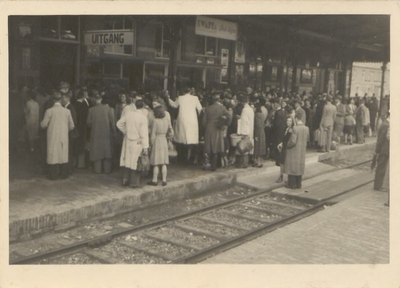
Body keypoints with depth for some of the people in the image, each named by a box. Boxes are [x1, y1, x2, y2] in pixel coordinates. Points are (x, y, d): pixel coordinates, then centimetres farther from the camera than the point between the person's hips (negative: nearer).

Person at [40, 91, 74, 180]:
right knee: (63, 154, 11)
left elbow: (43, 125, -5)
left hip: (53, 137, -2)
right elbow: (71, 126, 3)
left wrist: (41, 122, 17)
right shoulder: (67, 111, -4)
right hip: (64, 137, 2)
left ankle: (53, 175, 10)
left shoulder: (49, 111, -11)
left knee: (53, 154, 6)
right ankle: (64, 174, 16)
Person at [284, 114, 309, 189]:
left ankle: (292, 185, 10)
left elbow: (293, 141, -23)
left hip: (294, 151, -6)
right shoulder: (306, 128, -2)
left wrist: (287, 145, -7)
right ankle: (298, 184, 22)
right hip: (302, 151, 6)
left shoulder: (295, 128, -22)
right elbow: (307, 140, 8)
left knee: (292, 167, 5)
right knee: (299, 167, 16)